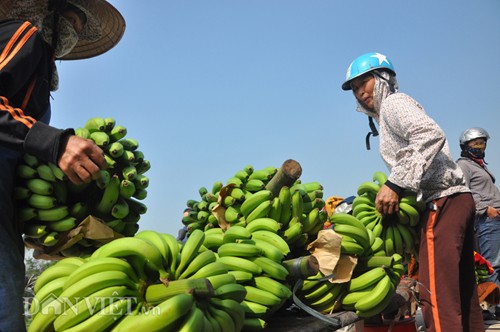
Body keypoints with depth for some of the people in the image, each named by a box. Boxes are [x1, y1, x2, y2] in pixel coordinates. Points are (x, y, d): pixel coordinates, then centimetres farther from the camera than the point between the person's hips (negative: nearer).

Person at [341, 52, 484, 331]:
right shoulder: (387, 117, 28)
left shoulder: (392, 102, 0)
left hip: (442, 201, -11)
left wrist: (396, 184, -22)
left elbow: (432, 135, -19)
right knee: (462, 295, 12)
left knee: (437, 297, -15)